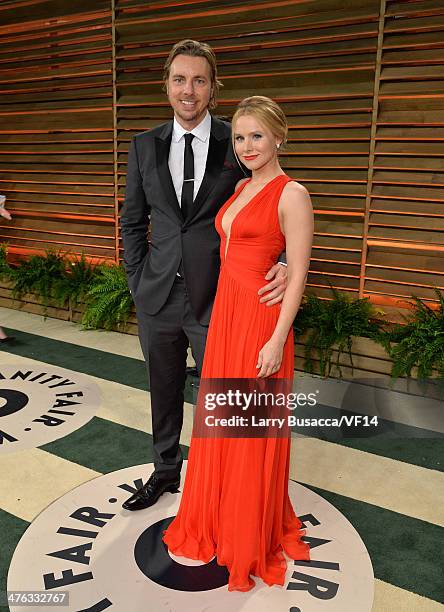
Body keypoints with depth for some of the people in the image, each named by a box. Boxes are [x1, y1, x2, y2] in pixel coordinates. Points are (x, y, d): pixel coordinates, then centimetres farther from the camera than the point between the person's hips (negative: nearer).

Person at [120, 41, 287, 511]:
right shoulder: (145, 147, 5)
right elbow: (132, 221, 11)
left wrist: (285, 266, -21)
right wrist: (138, 281, 3)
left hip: (215, 297, -3)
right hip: (157, 296, 4)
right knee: (164, 392, 20)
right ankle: (165, 472, 44)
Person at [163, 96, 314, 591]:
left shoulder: (291, 194, -11)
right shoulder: (240, 188, 12)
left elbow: (297, 275, -14)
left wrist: (277, 339, -17)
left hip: (261, 318, -8)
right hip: (225, 309, 8)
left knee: (255, 430, 6)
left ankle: (255, 537, 30)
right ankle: (219, 519, 39)